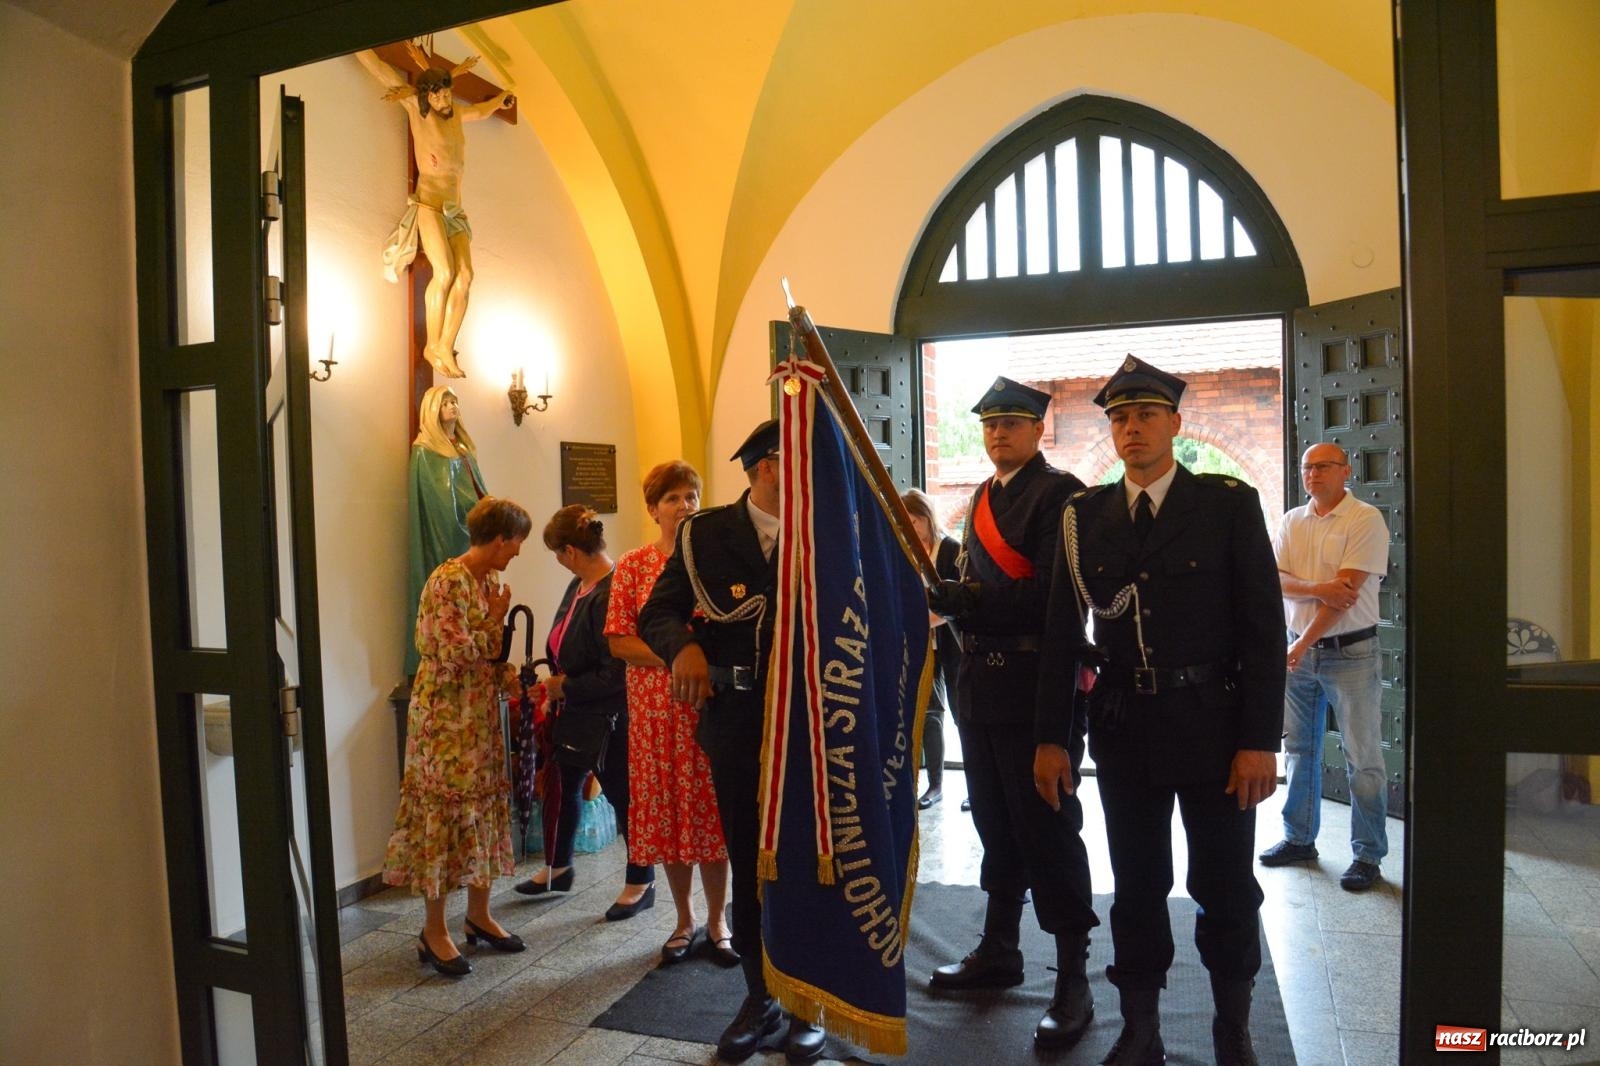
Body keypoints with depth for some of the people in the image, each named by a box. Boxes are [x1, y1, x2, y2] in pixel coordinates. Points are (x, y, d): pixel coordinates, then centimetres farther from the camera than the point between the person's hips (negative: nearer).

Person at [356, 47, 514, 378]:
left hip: (455, 209, 6)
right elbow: (380, 70, 0)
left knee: (465, 275, -12)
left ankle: (445, 347, -9)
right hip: (429, 204, -6)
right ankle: (432, 346, -9)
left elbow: (481, 110, 41)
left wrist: (502, 99, 32)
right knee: (445, 272, -21)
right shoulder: (417, 109, 1)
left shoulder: (456, 113, 17)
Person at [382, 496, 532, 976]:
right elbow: (454, 652, -23)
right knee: (445, 813, 0)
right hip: (445, 717, -8)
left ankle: (478, 914, 27)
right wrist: (494, 622, -12)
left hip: (481, 715, 9)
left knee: (484, 808, 13)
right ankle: (433, 931, 13)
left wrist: (514, 680, 3)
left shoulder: (488, 580, 9)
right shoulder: (449, 581, -18)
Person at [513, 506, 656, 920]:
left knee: (622, 796, 7)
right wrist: (553, 681, 3)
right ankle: (558, 869, 44)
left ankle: (641, 884, 27)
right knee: (565, 788, 23)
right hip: (573, 713, 10)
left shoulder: (610, 595, -27)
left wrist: (567, 688, -16)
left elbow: (615, 673, -28)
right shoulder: (579, 585, 2)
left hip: (609, 718, -9)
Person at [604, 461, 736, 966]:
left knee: (711, 809, 5)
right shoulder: (633, 566, 2)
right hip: (655, 708, 1)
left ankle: (717, 920, 24)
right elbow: (618, 641, -3)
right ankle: (685, 920, 28)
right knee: (665, 810, 8)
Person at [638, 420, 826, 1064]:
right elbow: (657, 613, -1)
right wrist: (683, 647, -21)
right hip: (734, 719, 1)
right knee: (747, 863, 14)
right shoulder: (705, 535, 1)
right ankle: (758, 999, 33)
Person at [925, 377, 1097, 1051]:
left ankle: (1072, 981, 16)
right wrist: (944, 596, 0)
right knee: (996, 824, 19)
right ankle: (998, 952, 35)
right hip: (981, 684, 8)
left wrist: (959, 599, -23)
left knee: (1048, 830, 1)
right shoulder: (983, 497, 15)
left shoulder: (1058, 493, -10)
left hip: (1037, 687, -8)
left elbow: (1054, 594, -21)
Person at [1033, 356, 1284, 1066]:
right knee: (1136, 888, 12)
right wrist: (1051, 737, 1)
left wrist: (1260, 740, -10)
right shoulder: (1084, 515, 4)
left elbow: (1263, 629, -5)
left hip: (1213, 725, -2)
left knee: (1225, 888, 10)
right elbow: (1062, 634, 4)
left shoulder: (1230, 504, -3)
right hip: (1122, 728, 2)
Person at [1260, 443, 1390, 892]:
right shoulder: (1292, 522, 9)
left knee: (1363, 758, 0)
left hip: (1350, 652, -5)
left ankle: (1368, 855, 12)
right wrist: (1318, 589, -20)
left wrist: (1303, 645, -18)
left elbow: (1347, 591, -16)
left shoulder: (1365, 519, -9)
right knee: (1299, 750, 14)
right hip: (1299, 650, 6)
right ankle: (1298, 838, 26)